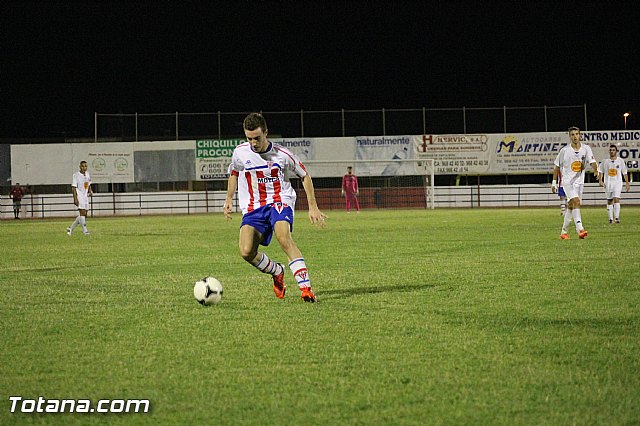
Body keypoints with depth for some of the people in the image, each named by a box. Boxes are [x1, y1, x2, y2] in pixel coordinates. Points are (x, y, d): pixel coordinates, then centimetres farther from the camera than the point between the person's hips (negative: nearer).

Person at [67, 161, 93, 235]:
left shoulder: (88, 175, 11)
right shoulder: (76, 175, -8)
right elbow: (74, 187, -10)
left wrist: (90, 191, 2)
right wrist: (75, 198, -18)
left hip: (86, 196, 7)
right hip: (79, 196, -7)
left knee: (84, 215, 7)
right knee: (82, 213, -16)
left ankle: (71, 228, 18)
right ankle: (84, 230, -13)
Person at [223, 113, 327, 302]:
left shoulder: (282, 154, -7)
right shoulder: (240, 152, 0)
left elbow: (305, 176, 7)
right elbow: (234, 173, 23)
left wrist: (313, 207, 3)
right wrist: (229, 199, 14)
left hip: (280, 201, -3)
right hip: (253, 207, 3)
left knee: (283, 236, -34)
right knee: (246, 252, -18)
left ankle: (306, 288, -34)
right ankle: (277, 272, 14)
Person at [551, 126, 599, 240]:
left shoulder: (586, 148, 0)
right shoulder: (564, 150, -5)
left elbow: (592, 161, -10)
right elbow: (557, 166, 3)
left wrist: (596, 171, -32)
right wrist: (554, 182, 3)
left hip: (579, 181, 4)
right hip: (567, 181, -4)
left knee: (571, 206, 9)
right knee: (576, 201, -22)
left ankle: (564, 232, 21)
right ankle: (580, 229, -30)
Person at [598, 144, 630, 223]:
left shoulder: (620, 161, 2)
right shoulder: (605, 162, 4)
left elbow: (625, 173, 8)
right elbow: (601, 171, 11)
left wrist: (627, 183, 7)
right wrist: (600, 181, -3)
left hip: (617, 183, -2)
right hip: (608, 183, 2)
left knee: (616, 199, -17)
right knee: (609, 201, 7)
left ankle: (617, 217, -18)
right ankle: (610, 218, 14)